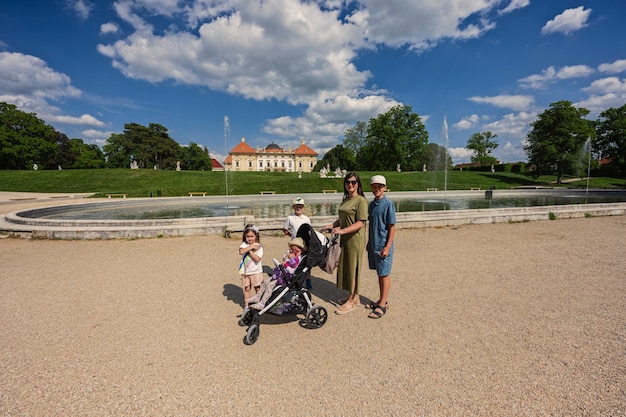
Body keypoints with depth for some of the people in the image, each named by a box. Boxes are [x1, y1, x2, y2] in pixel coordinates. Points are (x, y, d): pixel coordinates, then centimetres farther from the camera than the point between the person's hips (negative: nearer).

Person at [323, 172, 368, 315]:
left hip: (355, 239, -8)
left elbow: (360, 223, -19)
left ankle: (351, 301, 17)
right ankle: (353, 297, 31)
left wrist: (342, 231, -27)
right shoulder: (345, 200, 13)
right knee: (345, 268, 14)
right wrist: (331, 226, 5)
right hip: (345, 239, 8)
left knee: (352, 269, 2)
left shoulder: (361, 200, -12)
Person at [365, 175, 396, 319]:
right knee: (379, 274, 17)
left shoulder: (388, 204, -12)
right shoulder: (372, 204, 9)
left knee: (385, 274, 5)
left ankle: (382, 305, 16)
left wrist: (387, 247, -16)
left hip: (383, 246, -7)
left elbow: (392, 227, -13)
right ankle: (382, 300, 30)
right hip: (373, 245, 7)